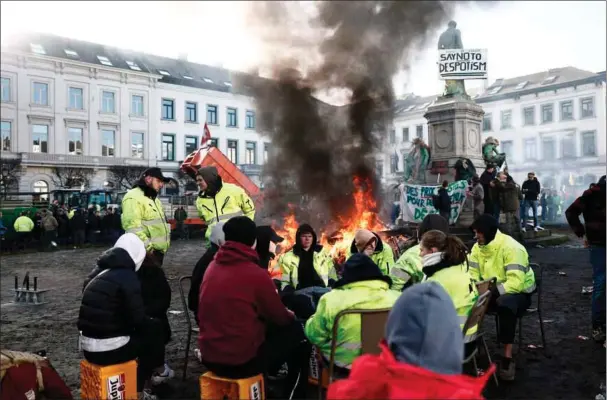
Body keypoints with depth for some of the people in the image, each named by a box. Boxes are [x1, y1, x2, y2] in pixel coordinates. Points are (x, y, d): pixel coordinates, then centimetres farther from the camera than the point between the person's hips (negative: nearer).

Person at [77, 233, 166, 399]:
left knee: (148, 326, 24)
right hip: (108, 349, -8)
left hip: (88, 346, 8)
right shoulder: (126, 277, -14)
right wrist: (151, 322, 7)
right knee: (154, 329, 13)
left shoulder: (97, 272, 10)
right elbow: (138, 320, -15)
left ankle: (138, 383, 29)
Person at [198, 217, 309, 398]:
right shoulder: (256, 274, -17)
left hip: (210, 357, 7)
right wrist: (290, 315, 19)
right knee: (295, 330, 13)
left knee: (266, 325, 27)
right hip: (242, 361, -7)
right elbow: (280, 318, -4)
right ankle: (295, 391, 26)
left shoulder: (212, 267, 2)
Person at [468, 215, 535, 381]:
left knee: (505, 304, -39)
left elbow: (516, 282, -32)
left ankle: (507, 357, -28)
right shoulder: (477, 247, -1)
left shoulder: (511, 247, -24)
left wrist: (491, 292, -36)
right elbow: (472, 275, -3)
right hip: (491, 291, 6)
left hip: (519, 291, -6)